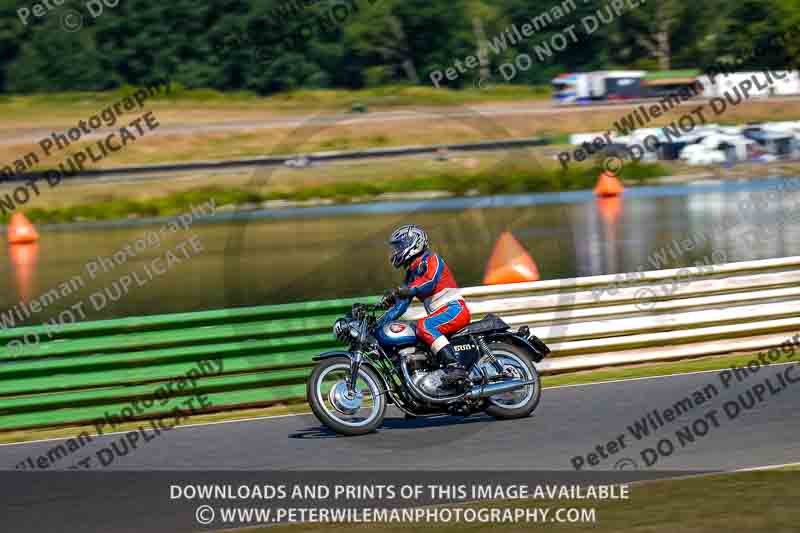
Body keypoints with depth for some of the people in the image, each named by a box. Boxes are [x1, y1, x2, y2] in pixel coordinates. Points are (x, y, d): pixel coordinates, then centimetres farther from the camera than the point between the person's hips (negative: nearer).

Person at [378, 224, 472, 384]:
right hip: (442, 313, 10)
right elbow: (401, 305, 19)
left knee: (424, 326, -31)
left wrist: (402, 291, -32)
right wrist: (380, 322, 10)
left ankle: (455, 366, -43)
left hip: (454, 308, -10)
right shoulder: (412, 271, 22)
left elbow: (429, 283, -23)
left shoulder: (430, 259, -3)